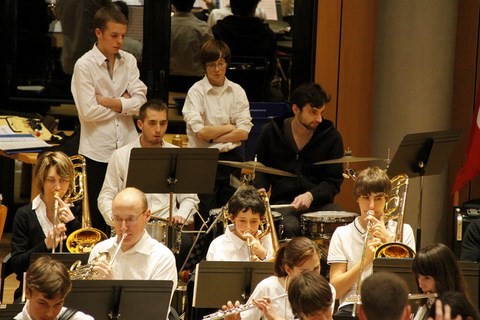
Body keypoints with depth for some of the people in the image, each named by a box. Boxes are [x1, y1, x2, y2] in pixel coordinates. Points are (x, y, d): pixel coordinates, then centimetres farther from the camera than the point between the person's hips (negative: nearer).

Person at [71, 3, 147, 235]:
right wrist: (124, 103, -5)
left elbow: (140, 102, -3)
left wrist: (108, 101, -13)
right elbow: (88, 112, -15)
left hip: (128, 147, 4)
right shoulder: (84, 66, -7)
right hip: (97, 151, -4)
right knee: (97, 215, 5)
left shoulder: (129, 61, 7)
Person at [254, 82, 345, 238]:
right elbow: (259, 171, 14)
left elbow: (334, 181, 2)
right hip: (283, 201, -1)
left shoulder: (331, 136, 2)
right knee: (289, 227, -36)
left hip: (319, 201, 1)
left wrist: (311, 195, -16)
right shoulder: (271, 132, 4)